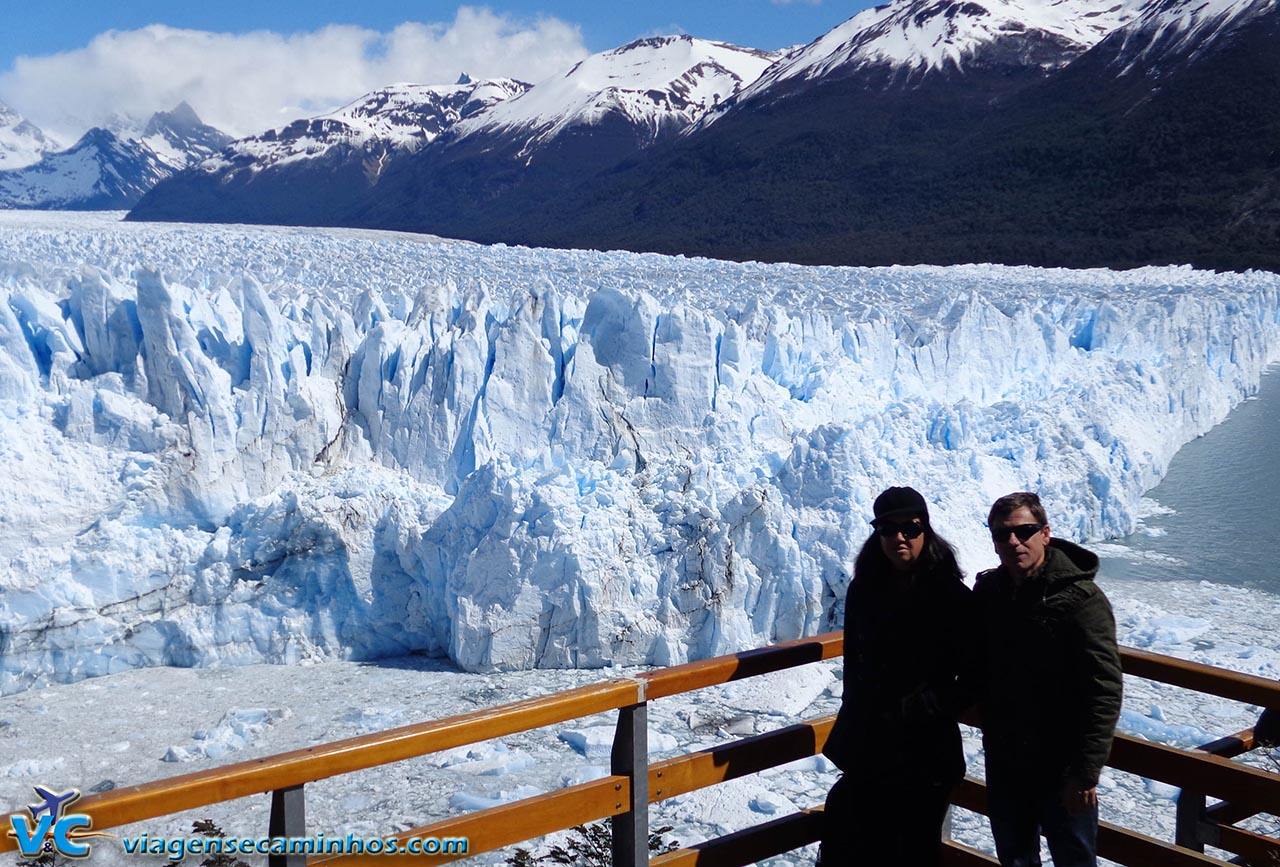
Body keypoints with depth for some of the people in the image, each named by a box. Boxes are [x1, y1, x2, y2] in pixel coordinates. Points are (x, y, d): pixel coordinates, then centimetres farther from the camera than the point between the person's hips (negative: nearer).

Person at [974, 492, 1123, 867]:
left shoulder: (1081, 599, -17)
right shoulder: (987, 592, 1)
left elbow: (1104, 693, -19)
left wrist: (1085, 772, -20)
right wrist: (992, 729, 4)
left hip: (1061, 766, -5)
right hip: (1003, 762, 5)